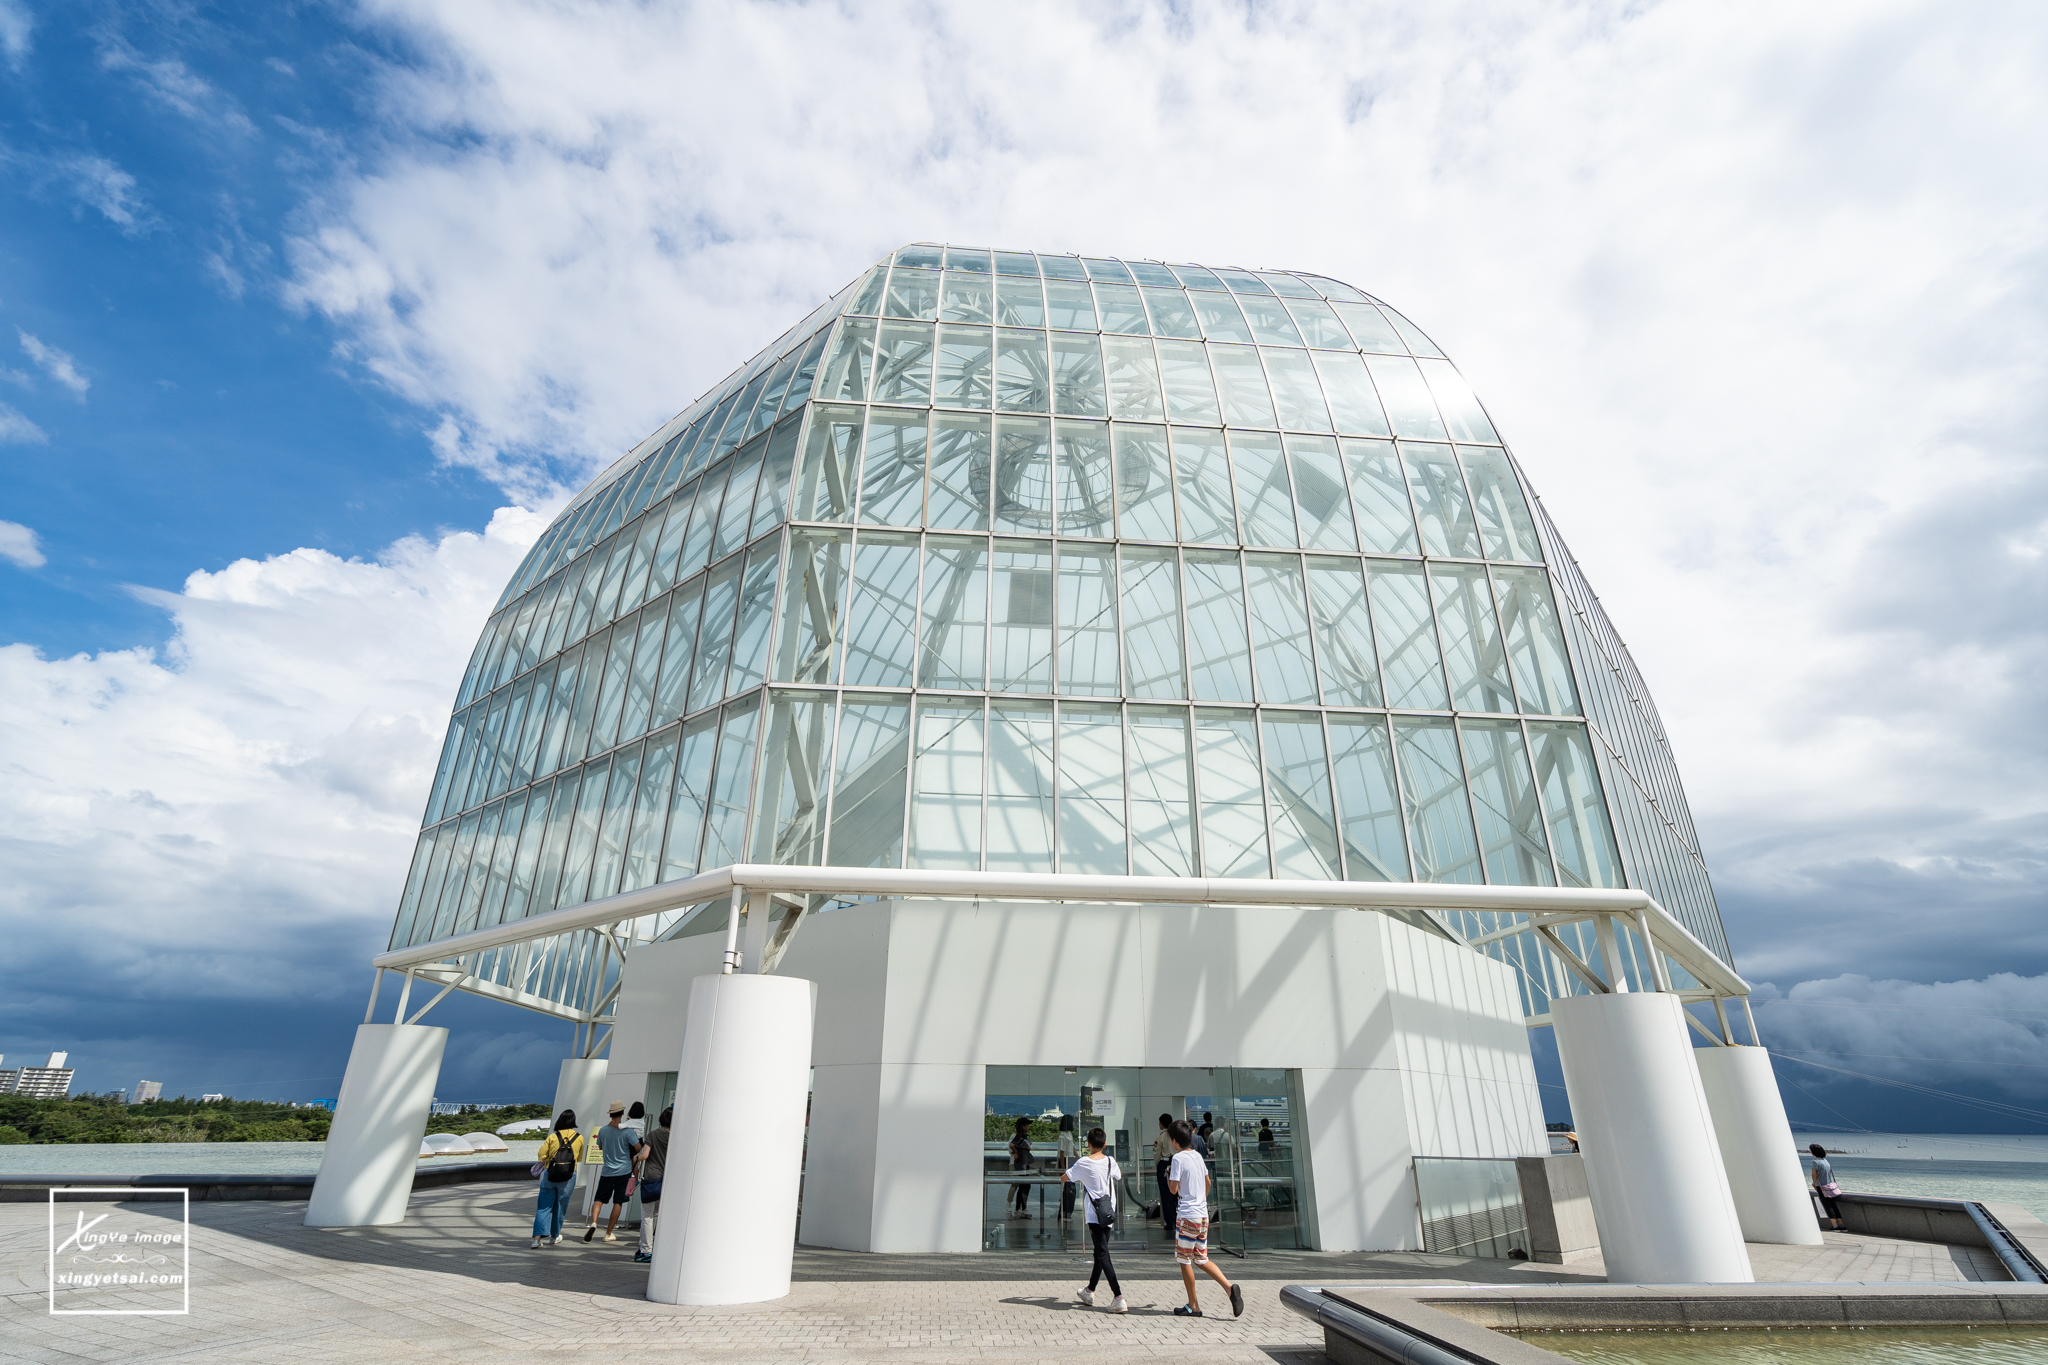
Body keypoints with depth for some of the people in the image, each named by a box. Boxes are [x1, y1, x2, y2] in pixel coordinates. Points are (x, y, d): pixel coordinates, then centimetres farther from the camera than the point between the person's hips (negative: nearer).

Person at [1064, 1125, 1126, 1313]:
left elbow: (1063, 1179, 3)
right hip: (1109, 1213, 6)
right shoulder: (1111, 1161, 2)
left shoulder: (1084, 1163, -10)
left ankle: (1119, 1298, -14)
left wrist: (1073, 1170, 23)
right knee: (1100, 1253, 17)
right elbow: (1119, 1175, 25)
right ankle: (1089, 1293, 32)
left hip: (1095, 1215, -6)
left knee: (1103, 1256, -5)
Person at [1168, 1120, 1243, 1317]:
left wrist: (1168, 1174, 4)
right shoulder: (1198, 1156, 10)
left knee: (1184, 1261, 6)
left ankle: (1193, 1306, 11)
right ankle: (1229, 1287, -2)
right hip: (1203, 1215, 8)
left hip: (1187, 1216, -8)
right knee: (1202, 1260, 15)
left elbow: (1173, 1189, -14)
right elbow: (1208, 1182, 21)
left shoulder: (1178, 1158, -13)